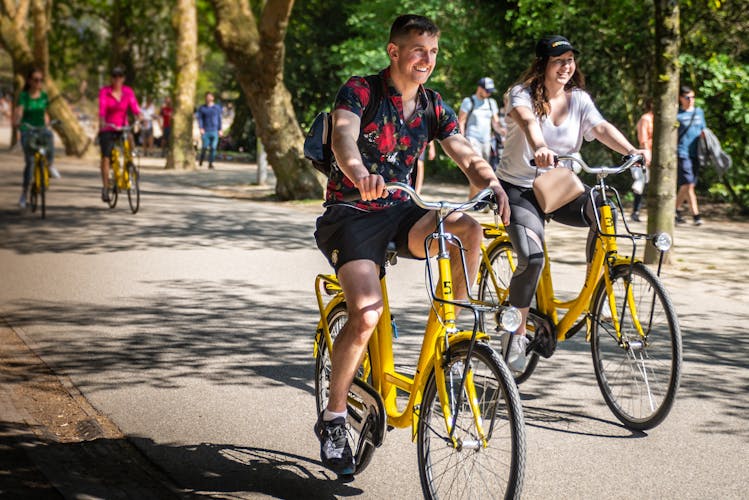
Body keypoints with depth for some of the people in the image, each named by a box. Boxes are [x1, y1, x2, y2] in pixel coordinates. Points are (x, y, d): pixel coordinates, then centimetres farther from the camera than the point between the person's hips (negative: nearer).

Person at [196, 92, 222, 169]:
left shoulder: (217, 107, 10)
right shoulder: (202, 108, 5)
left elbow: (219, 119, 11)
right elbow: (199, 119, -1)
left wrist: (220, 130, 4)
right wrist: (201, 128, -15)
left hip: (214, 131, 1)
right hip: (205, 131, -1)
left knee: (213, 148, -5)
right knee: (204, 147, -7)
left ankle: (210, 163, 1)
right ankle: (201, 158, 20)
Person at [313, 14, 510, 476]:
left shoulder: (434, 107, 5)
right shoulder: (359, 91, -11)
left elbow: (468, 156, -3)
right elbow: (343, 135, -30)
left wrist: (495, 186, -26)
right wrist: (358, 171, -54)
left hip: (399, 212, 5)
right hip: (351, 213, -5)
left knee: (469, 229, -26)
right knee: (366, 313, -26)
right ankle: (333, 419, -9)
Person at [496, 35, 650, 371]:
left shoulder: (578, 99, 3)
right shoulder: (521, 94, -10)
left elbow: (602, 128, -14)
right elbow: (526, 120, -33)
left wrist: (631, 150, -35)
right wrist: (539, 148, -56)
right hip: (519, 188, -4)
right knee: (532, 257, -25)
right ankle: (517, 335, -6)